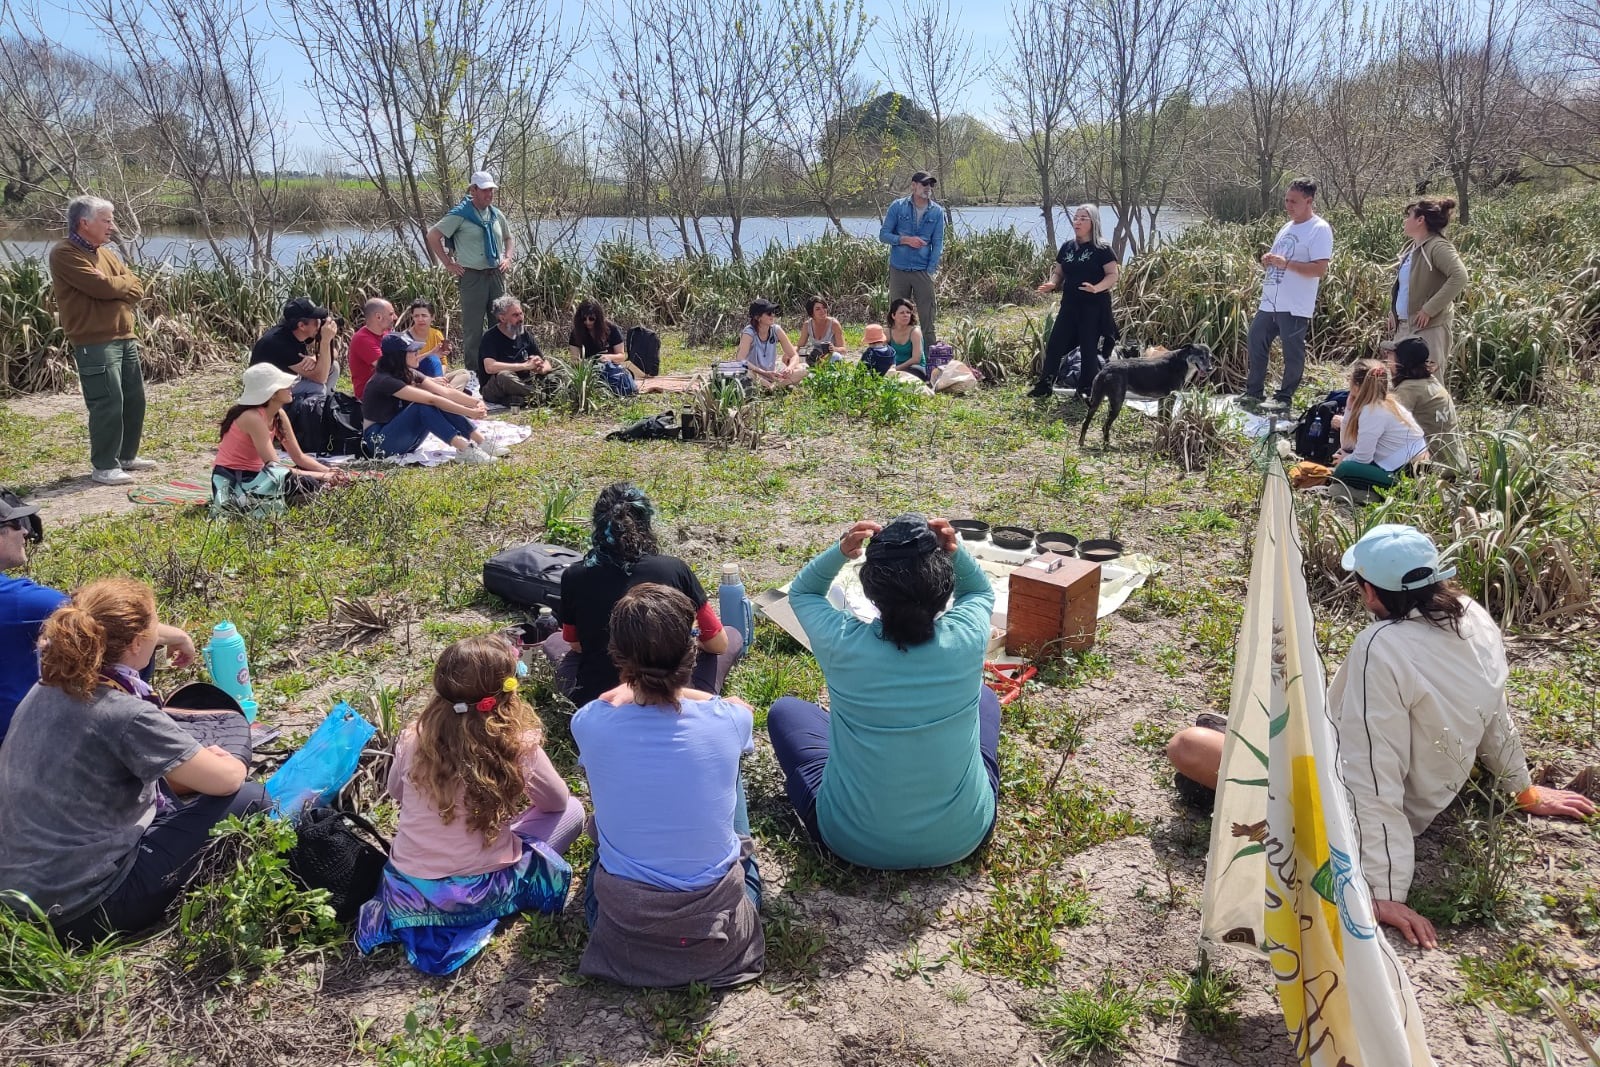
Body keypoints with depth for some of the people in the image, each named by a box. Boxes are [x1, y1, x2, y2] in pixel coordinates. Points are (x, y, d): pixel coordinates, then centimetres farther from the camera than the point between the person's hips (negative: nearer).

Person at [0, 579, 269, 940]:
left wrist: (198, 763, 12)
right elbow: (226, 781, -16)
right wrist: (232, 763, 7)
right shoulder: (127, 715, -23)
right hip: (79, 912, -9)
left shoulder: (46, 691, 1)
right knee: (251, 799, -5)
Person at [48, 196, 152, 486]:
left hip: (125, 338, 8)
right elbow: (102, 287, -20)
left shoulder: (107, 253, 17)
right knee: (107, 404, -8)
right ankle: (104, 467, 1)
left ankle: (127, 456, 27)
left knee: (134, 400, 13)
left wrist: (113, 286, -10)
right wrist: (123, 284, -1)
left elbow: (137, 290, 8)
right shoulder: (65, 255, -9)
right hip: (95, 343, -8)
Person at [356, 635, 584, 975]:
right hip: (477, 897, -5)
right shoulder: (520, 746, -19)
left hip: (405, 893, 6)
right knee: (572, 810, 9)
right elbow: (556, 802, 1)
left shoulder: (414, 738, -9)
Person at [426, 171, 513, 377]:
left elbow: (508, 237, 28)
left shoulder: (496, 215, 10)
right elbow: (432, 236, -7)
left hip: (496, 274, 6)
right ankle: (473, 372, 6)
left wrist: (507, 258, 12)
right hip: (472, 276, -6)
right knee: (473, 327, -1)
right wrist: (448, 263, -8)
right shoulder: (460, 214, -7)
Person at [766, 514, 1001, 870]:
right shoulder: (967, 637, -20)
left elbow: (801, 592, 1)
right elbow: (981, 591, 7)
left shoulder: (842, 643, -23)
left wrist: (840, 552, -18)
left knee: (785, 711, 21)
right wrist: (955, 553, -13)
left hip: (856, 840, -1)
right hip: (963, 835, 1)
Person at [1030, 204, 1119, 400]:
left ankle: (1086, 390, 11)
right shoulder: (1066, 248, 10)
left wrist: (1097, 288, -29)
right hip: (1069, 304, 5)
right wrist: (1052, 284, -8)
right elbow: (1059, 272, 14)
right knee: (1055, 344, 2)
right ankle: (1044, 384, 10)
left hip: (1094, 307, -5)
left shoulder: (1102, 249, -7)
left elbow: (1113, 275, -11)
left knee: (1088, 348, 1)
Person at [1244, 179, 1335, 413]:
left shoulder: (1320, 229, -10)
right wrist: (1268, 261, 2)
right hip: (1270, 301, 9)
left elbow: (1320, 269, -18)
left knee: (1292, 352, 0)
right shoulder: (1288, 227, 16)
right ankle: (1254, 392, 22)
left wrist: (1285, 263, -23)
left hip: (1295, 306, -9)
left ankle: (1284, 398, 9)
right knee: (1256, 341, 12)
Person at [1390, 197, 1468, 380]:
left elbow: (1459, 277, -26)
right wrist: (1393, 311, 11)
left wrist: (1429, 309, -25)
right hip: (1404, 327, 9)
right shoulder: (1412, 247, 13)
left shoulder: (1437, 246, -14)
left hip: (1428, 328, -9)